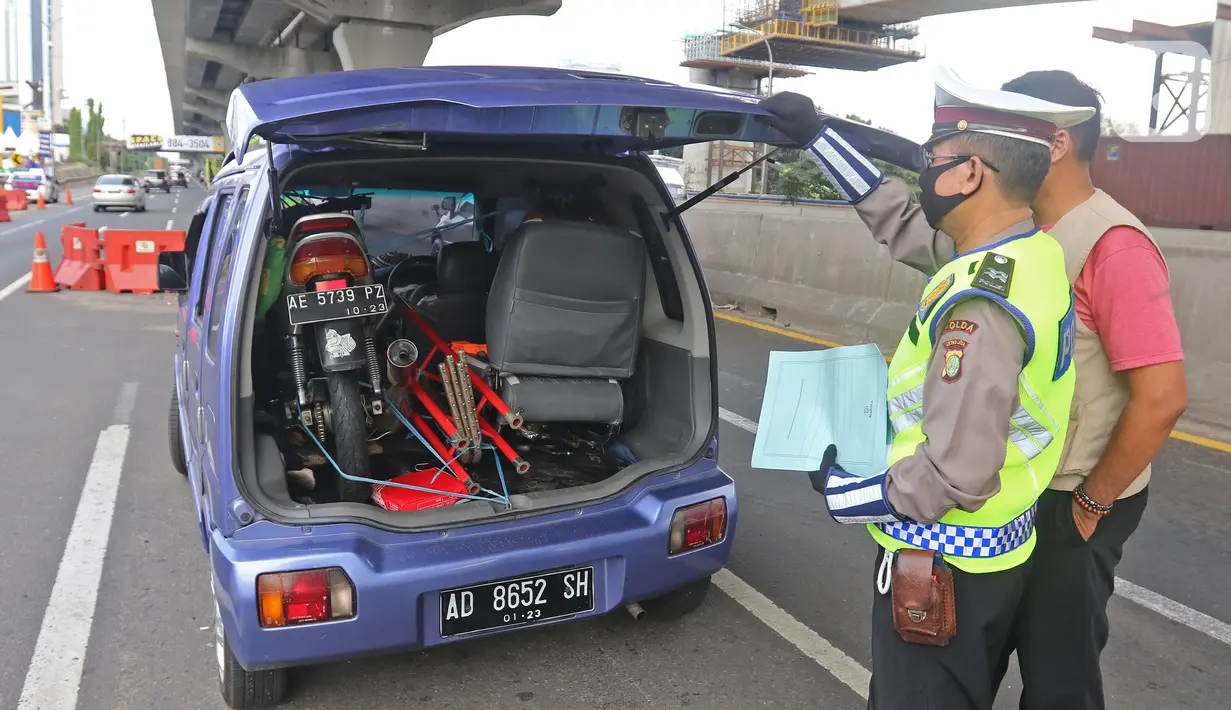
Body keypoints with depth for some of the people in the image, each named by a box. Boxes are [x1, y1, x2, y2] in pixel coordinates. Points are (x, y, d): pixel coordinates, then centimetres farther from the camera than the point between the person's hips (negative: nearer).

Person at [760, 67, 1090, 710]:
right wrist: (817, 136, 14)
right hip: (996, 553, 9)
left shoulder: (981, 302, -29)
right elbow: (905, 226, 12)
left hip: (945, 569, -9)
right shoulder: (1030, 251, -1)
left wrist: (844, 496, -13)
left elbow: (956, 477, -30)